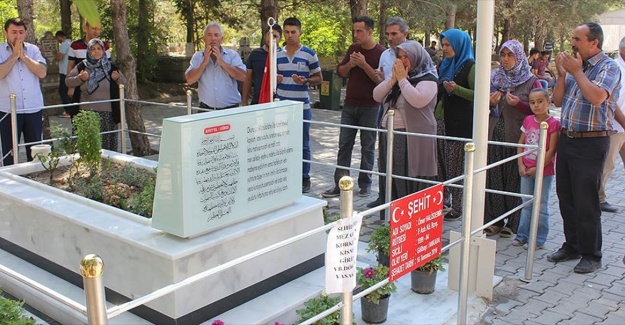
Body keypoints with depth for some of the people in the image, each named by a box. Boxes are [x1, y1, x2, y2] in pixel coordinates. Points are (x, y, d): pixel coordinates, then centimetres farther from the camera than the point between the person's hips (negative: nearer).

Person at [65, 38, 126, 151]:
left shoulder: (110, 67, 6)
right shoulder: (82, 66, 5)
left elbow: (123, 82, 12)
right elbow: (67, 81, 8)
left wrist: (117, 78, -10)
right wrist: (80, 78, -11)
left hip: (107, 112, 0)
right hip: (87, 112, 0)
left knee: (107, 143, 1)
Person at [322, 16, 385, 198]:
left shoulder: (381, 53, -8)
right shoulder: (353, 49, 8)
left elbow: (381, 80, -15)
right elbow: (341, 72, 9)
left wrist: (364, 64, -23)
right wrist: (350, 64, -11)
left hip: (370, 107, -5)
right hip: (350, 105, 5)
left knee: (368, 147, 5)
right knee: (344, 145, 3)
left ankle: (365, 184, 14)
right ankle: (340, 184, 7)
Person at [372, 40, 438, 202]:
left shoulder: (428, 79, -6)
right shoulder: (397, 75, 16)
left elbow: (418, 101, -24)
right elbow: (377, 96, 8)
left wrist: (402, 79, -14)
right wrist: (393, 79, -4)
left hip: (413, 138, -7)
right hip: (389, 135, 7)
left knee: (411, 183, -5)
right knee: (391, 180, 10)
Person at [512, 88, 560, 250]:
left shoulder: (553, 123, -10)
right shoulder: (528, 120, 6)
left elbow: (551, 150, -14)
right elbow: (520, 144, 8)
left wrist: (538, 168, -16)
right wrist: (521, 165, -2)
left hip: (544, 171, -5)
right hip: (526, 170, 5)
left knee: (541, 205, 4)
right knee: (526, 204, 14)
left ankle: (538, 240, 12)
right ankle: (522, 236, 23)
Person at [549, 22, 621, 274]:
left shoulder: (608, 67, -9)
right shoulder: (574, 65, 12)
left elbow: (597, 97, -26)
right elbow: (558, 101, 12)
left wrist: (577, 71, -17)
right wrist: (562, 74, -1)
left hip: (591, 142, -7)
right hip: (566, 139, 7)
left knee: (585, 202, -2)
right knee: (565, 197, 14)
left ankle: (591, 255, 11)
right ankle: (572, 246, 28)